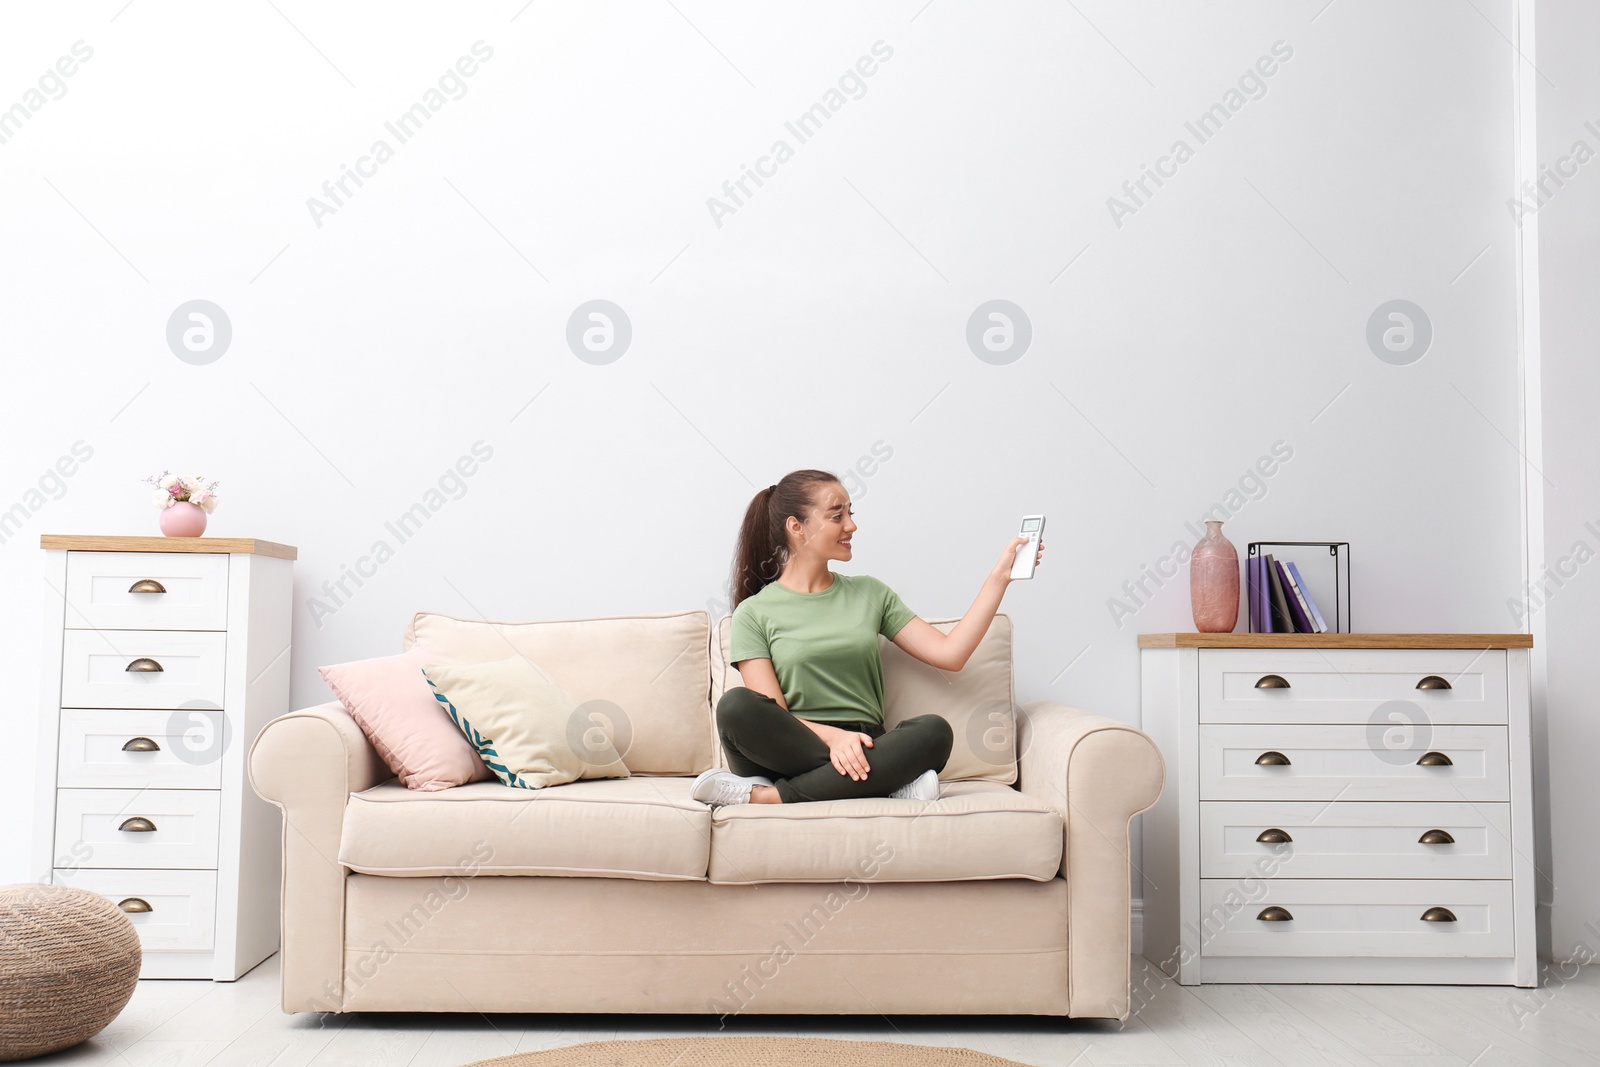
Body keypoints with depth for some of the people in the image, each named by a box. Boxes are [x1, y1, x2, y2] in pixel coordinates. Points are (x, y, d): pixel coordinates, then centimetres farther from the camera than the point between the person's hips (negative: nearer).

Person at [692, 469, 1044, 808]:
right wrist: (833, 736, -22)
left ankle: (766, 796, -29)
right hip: (788, 754, -2)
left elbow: (950, 653, 11)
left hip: (859, 752, 3)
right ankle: (891, 783, -27)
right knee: (735, 705, -33)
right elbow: (771, 717, -4)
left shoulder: (869, 593, 19)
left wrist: (999, 577, 8)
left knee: (934, 730, -29)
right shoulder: (754, 613, 6)